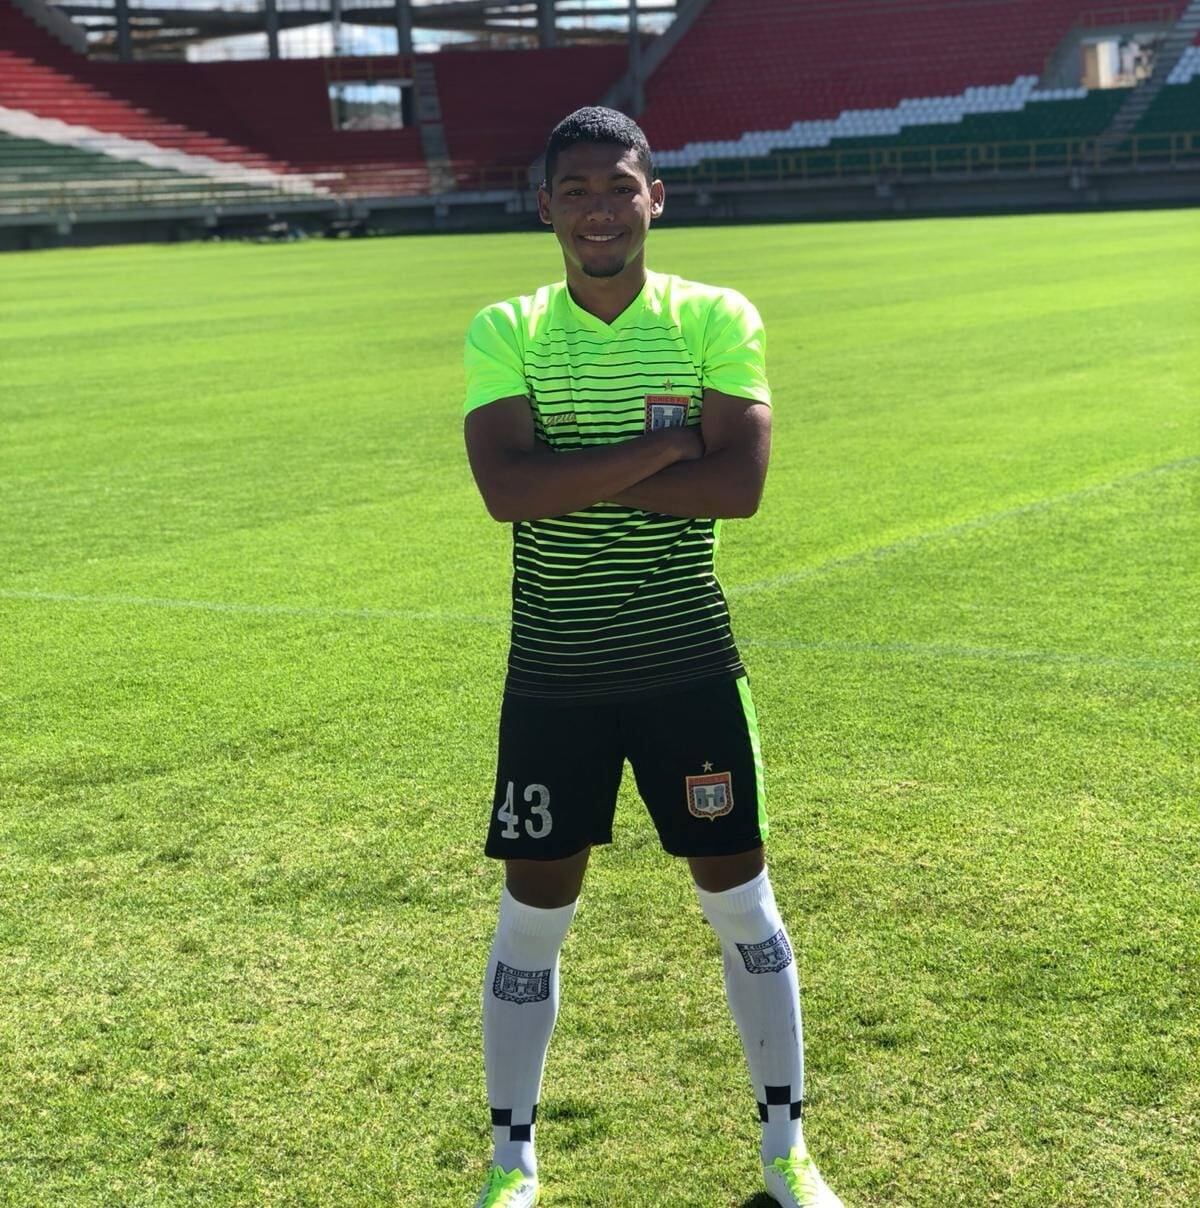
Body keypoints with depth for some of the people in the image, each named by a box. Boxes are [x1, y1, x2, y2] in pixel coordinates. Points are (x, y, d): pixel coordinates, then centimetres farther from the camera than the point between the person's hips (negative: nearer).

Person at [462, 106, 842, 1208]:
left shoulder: (717, 320, -3)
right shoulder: (504, 334, -3)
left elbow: (740, 484, -16)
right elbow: (507, 489, -18)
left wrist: (574, 480, -17)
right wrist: (665, 445, -19)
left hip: (690, 664, 0)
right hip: (554, 674, 0)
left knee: (742, 901, 8)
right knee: (532, 916, 9)